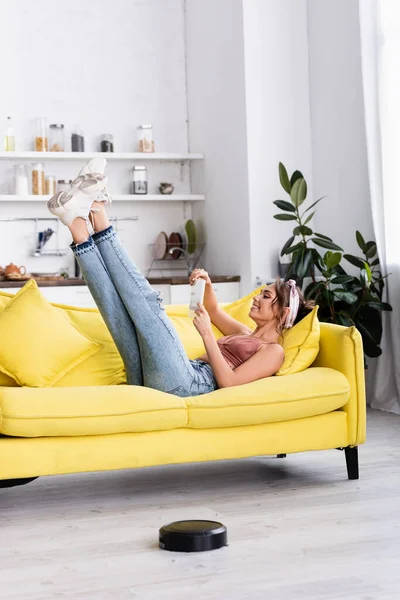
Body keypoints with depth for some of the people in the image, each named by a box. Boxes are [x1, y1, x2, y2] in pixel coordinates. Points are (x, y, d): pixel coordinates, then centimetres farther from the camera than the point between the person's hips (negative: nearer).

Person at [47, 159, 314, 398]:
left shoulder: (274, 351, 6)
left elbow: (228, 382, -9)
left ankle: (99, 219, -13)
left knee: (146, 300, -18)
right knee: (118, 300, 3)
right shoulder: (246, 334, 33)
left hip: (185, 386, -8)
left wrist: (206, 333, -13)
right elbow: (214, 311, 48)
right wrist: (208, 283, 26)